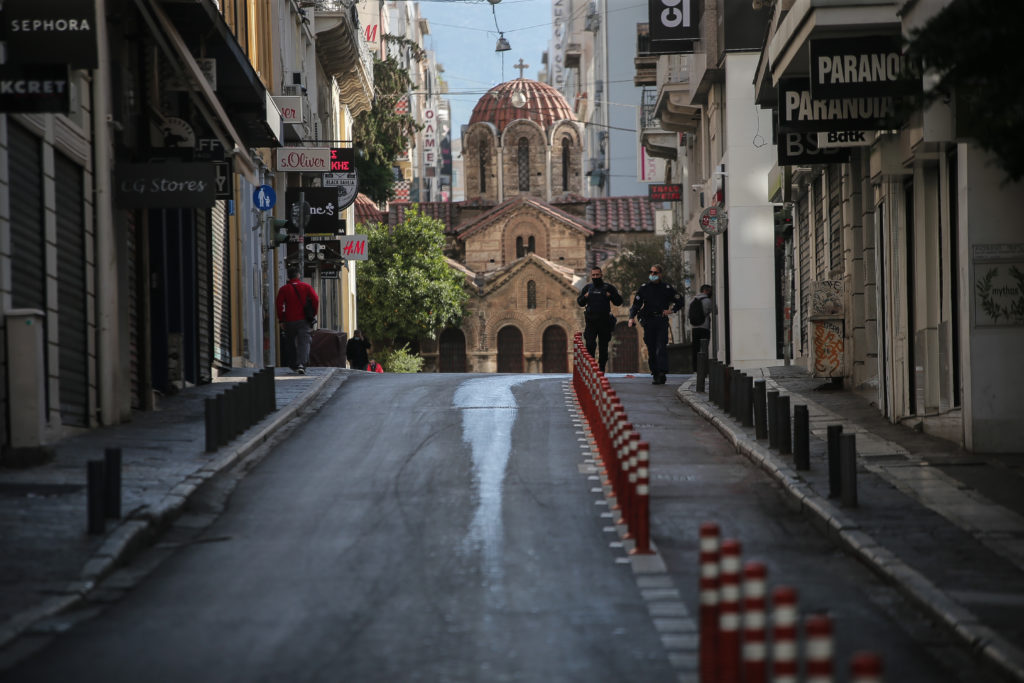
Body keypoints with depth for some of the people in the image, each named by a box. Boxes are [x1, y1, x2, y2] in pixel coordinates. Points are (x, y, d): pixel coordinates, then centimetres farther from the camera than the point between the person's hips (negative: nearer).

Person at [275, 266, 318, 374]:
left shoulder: (283, 289, 2)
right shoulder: (306, 287, 2)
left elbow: (279, 305, -2)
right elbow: (316, 300, -4)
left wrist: (281, 320, 4)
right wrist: (313, 314, 6)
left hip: (289, 321, 1)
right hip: (304, 321, -1)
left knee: (290, 343, 16)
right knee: (304, 342, -7)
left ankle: (293, 365, 23)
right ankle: (301, 364, -26)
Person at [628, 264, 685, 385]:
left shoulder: (666, 288, 7)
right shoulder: (644, 288, 9)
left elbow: (679, 301, 16)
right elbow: (636, 304, 7)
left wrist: (671, 310, 0)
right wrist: (632, 317, -9)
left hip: (662, 321, -2)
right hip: (648, 322, 2)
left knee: (661, 348, -14)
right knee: (651, 350, 3)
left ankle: (662, 373, -22)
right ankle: (655, 374, 10)